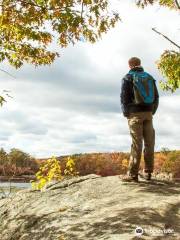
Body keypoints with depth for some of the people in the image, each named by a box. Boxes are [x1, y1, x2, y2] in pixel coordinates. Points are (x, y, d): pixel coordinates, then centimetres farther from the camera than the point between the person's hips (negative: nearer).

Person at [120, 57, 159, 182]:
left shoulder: (128, 78, -1)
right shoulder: (150, 77, 13)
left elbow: (124, 97, -6)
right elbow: (156, 96, 11)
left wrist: (126, 113, 3)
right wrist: (152, 112, 15)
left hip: (135, 113, -4)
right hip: (148, 113, 4)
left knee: (136, 144, -7)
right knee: (149, 143, 7)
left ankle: (133, 174, -7)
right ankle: (148, 172, 11)